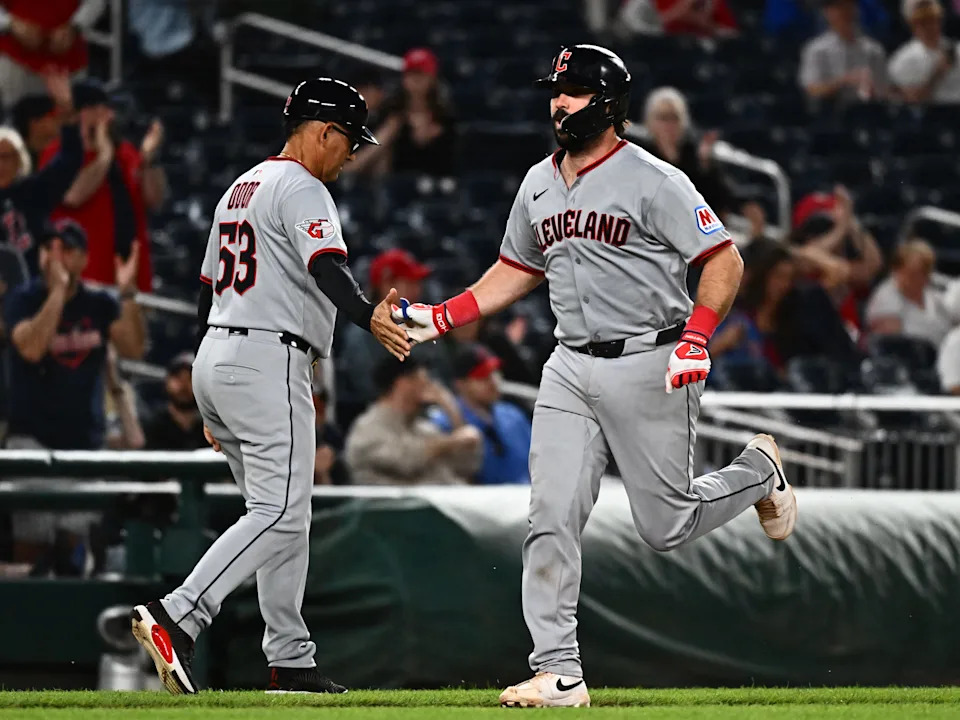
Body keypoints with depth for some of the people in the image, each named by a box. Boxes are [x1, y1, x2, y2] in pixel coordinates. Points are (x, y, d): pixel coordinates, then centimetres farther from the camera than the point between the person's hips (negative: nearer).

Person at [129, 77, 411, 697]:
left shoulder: (240, 189, 23)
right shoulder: (302, 189, -7)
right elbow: (326, 267, -26)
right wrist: (368, 317, -43)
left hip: (214, 361, 10)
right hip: (268, 363, -10)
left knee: (284, 516, 14)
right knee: (280, 512, -14)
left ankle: (290, 662, 12)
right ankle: (176, 619, -27)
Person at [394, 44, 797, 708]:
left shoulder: (654, 182, -10)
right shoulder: (539, 186, 11)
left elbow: (724, 260, -11)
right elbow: (517, 271, 24)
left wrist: (697, 337, -24)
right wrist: (442, 318, 13)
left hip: (649, 367, -6)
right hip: (572, 371, 6)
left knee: (666, 527, 1)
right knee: (552, 517, -6)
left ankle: (757, 472, 32)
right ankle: (560, 673, -5)